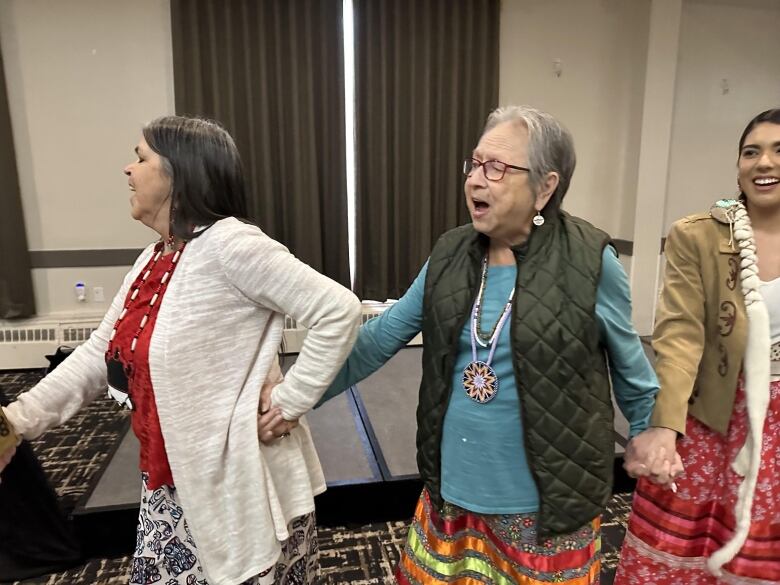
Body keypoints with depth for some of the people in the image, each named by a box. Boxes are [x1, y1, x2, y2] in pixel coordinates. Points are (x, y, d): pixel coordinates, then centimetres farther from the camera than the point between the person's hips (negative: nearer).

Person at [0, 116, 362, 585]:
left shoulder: (227, 244, -21)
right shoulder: (153, 260, 6)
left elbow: (340, 311, -25)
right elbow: (98, 356, 11)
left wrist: (290, 403, -20)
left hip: (238, 484, -8)